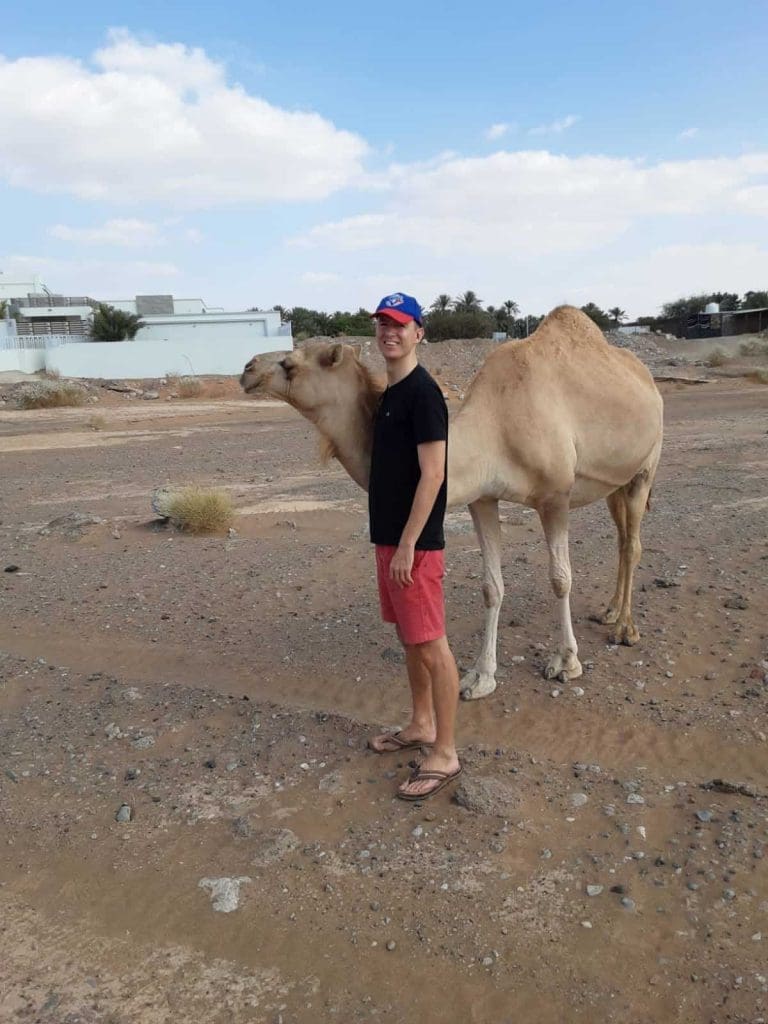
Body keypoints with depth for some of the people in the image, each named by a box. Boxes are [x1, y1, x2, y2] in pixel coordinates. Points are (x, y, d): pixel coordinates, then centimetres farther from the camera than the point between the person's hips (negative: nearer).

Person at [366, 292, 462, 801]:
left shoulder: (423, 392, -14)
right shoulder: (390, 393, 14)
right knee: (409, 639, 19)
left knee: (431, 645, -1)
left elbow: (432, 474, -19)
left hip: (415, 542, -9)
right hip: (388, 537, 10)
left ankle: (445, 754, 10)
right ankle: (421, 725, 35)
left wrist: (407, 545, -20)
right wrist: (389, 541, 17)